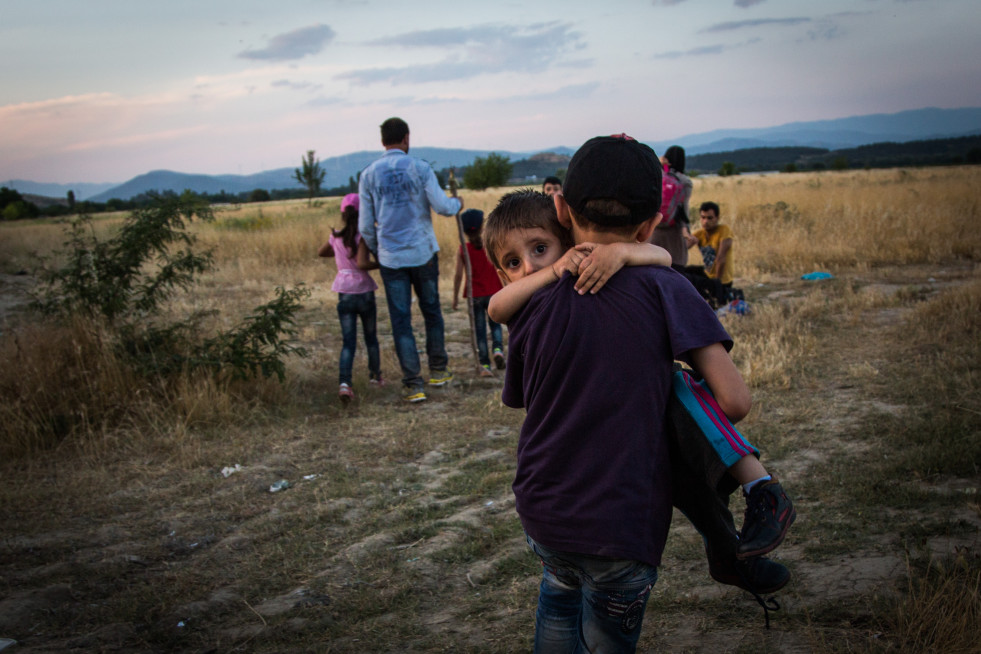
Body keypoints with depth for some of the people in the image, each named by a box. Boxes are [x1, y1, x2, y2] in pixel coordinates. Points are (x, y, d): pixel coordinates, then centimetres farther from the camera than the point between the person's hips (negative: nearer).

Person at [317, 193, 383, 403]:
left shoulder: (336, 237, 5)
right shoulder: (363, 236, -10)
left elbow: (321, 252, 24)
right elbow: (362, 263, -23)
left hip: (344, 293, 3)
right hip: (364, 292, -3)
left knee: (348, 341, -2)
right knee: (371, 337, 17)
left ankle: (345, 382, -21)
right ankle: (375, 375, 32)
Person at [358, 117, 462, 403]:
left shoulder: (369, 174, 0)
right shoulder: (420, 168, -5)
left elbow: (365, 225, 1)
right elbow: (441, 206, -10)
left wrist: (375, 252, 17)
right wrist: (457, 203, 12)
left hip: (390, 258, 0)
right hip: (423, 252, 0)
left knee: (401, 320, 4)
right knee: (431, 311, 17)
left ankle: (413, 384, 2)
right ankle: (438, 370, 29)